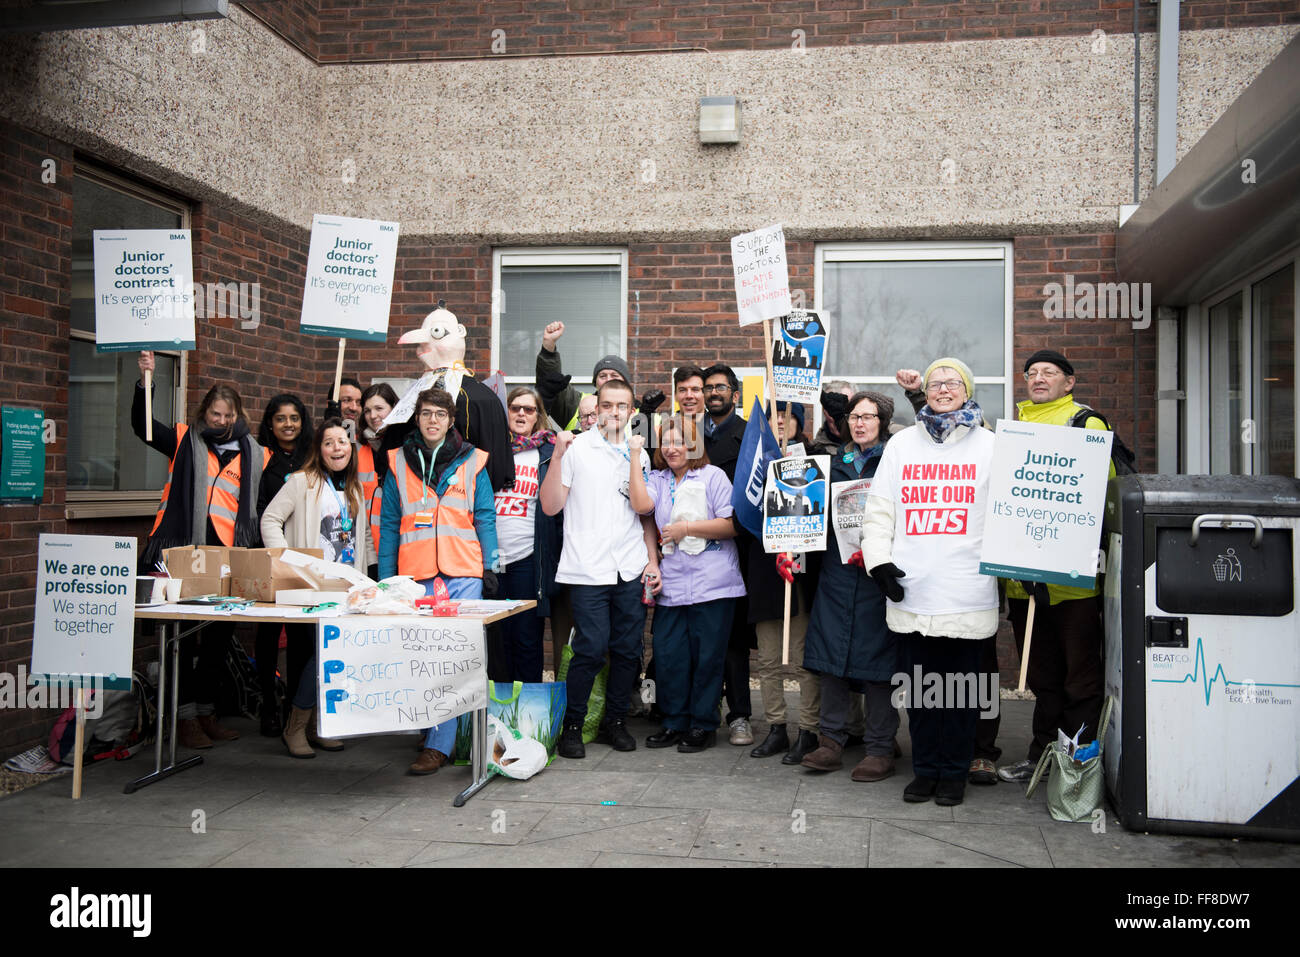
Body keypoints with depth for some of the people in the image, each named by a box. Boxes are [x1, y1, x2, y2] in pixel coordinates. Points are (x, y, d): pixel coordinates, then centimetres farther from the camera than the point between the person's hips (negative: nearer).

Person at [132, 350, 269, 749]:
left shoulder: (255, 455, 11)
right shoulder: (185, 441, 10)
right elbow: (142, 425, 0)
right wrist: (144, 381, -13)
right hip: (183, 552, -2)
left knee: (220, 636, 10)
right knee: (183, 634, -1)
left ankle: (206, 710, 23)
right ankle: (186, 715, 7)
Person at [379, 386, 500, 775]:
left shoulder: (470, 462, 8)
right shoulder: (399, 463, 11)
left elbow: (485, 518, 7)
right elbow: (389, 524, 11)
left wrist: (490, 567, 0)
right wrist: (385, 578, 7)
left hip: (463, 574, -2)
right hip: (416, 575, 2)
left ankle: (439, 743, -5)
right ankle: (435, 730, 22)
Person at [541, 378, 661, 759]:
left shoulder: (638, 454, 15)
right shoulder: (577, 448, 2)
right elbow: (551, 507, -3)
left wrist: (653, 560, 10)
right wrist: (557, 456, -12)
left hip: (631, 570, 4)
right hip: (588, 568, -4)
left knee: (628, 649, 5)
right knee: (591, 649, -8)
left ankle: (615, 721, 21)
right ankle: (571, 725, 8)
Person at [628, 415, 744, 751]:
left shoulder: (713, 476, 2)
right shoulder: (657, 479, 12)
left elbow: (732, 525, -5)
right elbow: (641, 504, -10)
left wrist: (688, 527, -9)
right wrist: (635, 456, -7)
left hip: (712, 583, -3)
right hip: (671, 584, 4)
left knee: (707, 656, 2)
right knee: (668, 655, 3)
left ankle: (703, 725, 15)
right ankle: (675, 723, 18)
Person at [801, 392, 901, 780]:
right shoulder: (836, 462, 15)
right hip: (836, 570, 5)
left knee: (876, 654, -2)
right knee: (831, 651, 5)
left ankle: (881, 748, 9)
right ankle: (831, 740, 15)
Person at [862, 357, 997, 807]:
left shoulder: (989, 444, 7)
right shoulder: (902, 443, 12)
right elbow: (879, 509, 10)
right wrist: (879, 559, 0)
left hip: (967, 591, -2)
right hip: (911, 589, 2)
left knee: (961, 681, 5)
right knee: (919, 681, 9)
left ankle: (955, 772, 19)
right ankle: (925, 768, 21)